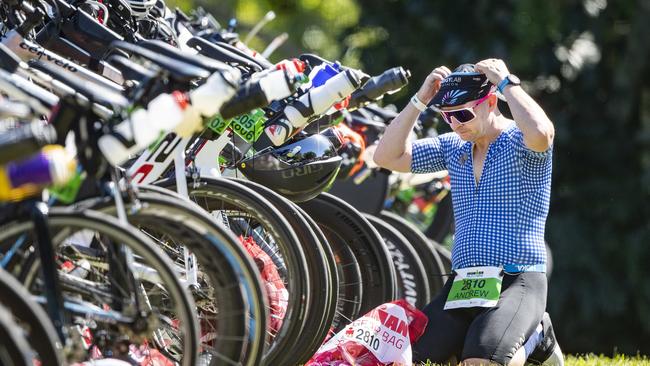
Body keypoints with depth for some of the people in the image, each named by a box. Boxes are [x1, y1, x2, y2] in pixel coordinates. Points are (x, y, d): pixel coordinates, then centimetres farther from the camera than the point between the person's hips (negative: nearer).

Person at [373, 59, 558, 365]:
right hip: (463, 284, 6)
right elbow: (386, 157, 9)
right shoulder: (453, 147, 13)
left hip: (518, 282, -6)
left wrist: (506, 82, -18)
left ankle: (533, 341, 5)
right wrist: (420, 100, 1)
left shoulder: (520, 141, -6)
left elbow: (541, 133, -32)